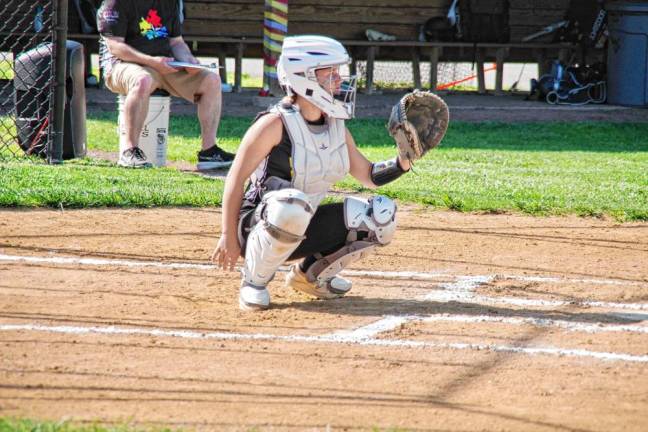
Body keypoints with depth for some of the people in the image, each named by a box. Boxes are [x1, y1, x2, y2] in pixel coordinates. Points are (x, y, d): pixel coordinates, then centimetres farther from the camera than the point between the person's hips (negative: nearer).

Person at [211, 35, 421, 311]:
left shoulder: (336, 127, 5)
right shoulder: (276, 123, -16)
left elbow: (369, 177, 11)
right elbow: (236, 179, -14)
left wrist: (402, 163, -9)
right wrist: (229, 237, -17)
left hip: (300, 231, 7)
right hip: (257, 224, -7)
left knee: (380, 214, -6)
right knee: (292, 204, -41)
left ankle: (310, 273, 11)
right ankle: (254, 282, -16)